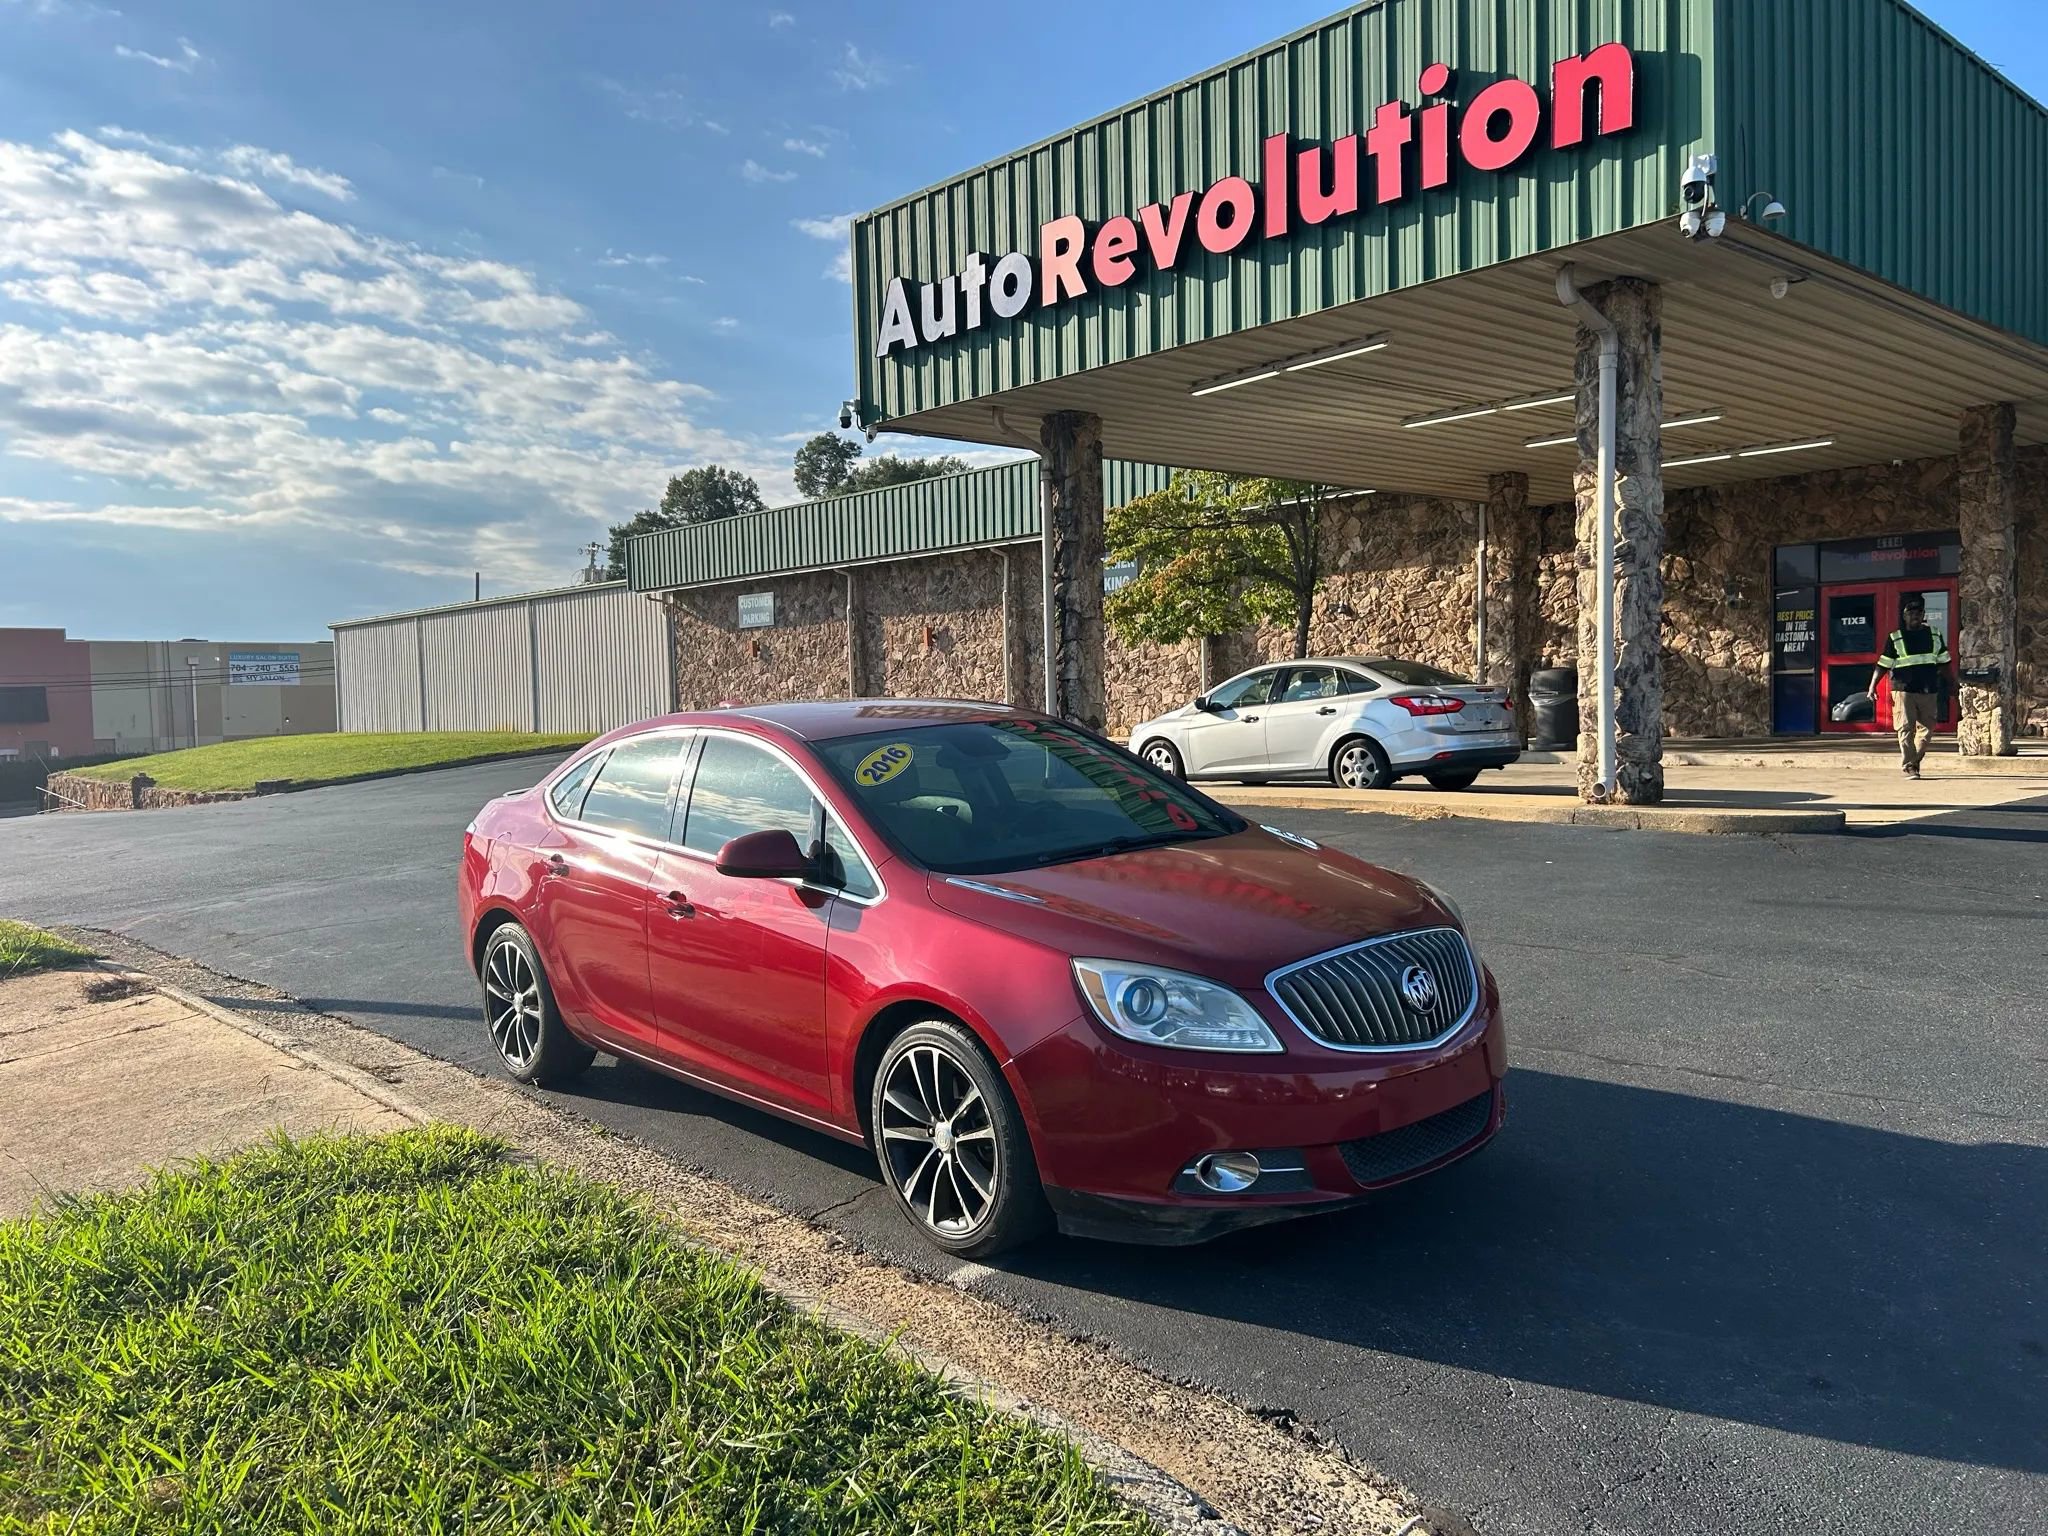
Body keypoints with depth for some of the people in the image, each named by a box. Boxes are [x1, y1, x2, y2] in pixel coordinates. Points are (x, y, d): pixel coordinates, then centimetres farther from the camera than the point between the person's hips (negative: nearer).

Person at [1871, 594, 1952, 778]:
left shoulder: (1934, 636, 11)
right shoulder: (1895, 639, 1)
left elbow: (1944, 663, 17)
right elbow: (1883, 665, -2)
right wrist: (1873, 686, -13)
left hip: (1929, 692, 4)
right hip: (1904, 691, -3)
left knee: (1926, 729, 6)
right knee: (1906, 729, -7)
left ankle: (1914, 762, 23)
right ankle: (1909, 767, -4)